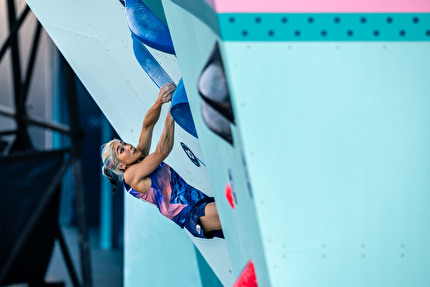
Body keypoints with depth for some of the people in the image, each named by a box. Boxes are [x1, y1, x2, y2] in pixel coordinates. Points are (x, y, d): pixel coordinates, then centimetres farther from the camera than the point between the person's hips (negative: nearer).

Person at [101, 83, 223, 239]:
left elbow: (147, 124, 12)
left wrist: (159, 102, -9)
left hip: (200, 199, 10)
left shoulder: (141, 159, 20)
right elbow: (162, 151, -15)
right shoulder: (130, 175, -6)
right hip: (191, 214, -10)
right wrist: (172, 111, -16)